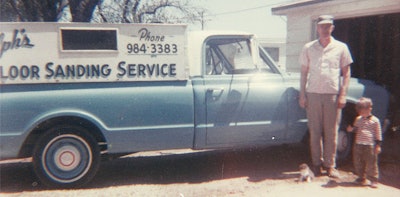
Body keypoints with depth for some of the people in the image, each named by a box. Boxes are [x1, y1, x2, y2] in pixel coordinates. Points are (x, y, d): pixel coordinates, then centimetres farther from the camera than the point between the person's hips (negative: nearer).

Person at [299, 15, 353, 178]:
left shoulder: (341, 48, 6)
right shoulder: (308, 48, 8)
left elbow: (346, 73, 7)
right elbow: (304, 72, 11)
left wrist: (342, 95, -2)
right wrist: (302, 95, 5)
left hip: (333, 95, -1)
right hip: (313, 94, 1)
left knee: (331, 132, 2)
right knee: (315, 131, 3)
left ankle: (330, 165, 13)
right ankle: (317, 164, 14)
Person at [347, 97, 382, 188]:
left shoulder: (375, 120, -4)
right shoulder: (358, 119, 9)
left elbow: (378, 134, -1)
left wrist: (378, 145, -4)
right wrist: (351, 129, -4)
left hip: (370, 146, -5)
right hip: (358, 144, 5)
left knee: (371, 163, 0)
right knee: (358, 163, 10)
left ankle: (373, 180, 12)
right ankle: (362, 178, 26)